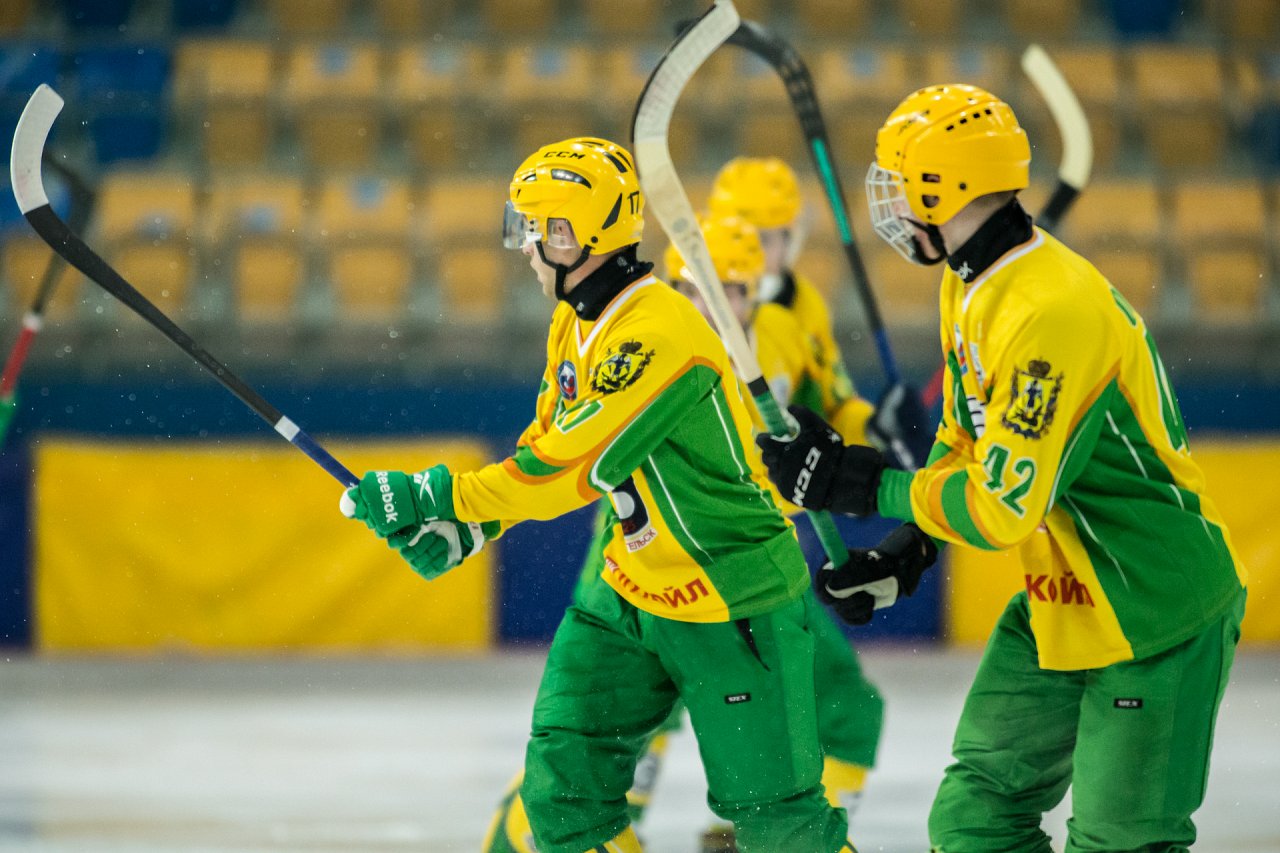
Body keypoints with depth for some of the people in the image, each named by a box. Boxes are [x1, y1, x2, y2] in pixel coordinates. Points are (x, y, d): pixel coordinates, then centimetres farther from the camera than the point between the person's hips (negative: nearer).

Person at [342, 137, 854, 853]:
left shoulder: (656, 334, -27)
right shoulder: (576, 324, 5)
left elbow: (564, 471, -28)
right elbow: (544, 446, 13)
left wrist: (433, 495, -22)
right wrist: (464, 528, -2)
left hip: (734, 604, -9)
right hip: (634, 590, 9)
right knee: (564, 767, 1)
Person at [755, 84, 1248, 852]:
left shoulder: (1053, 311, -28)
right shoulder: (970, 289, 5)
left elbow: (1003, 506, -28)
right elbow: (968, 437, 17)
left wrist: (862, 486, -18)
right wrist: (904, 556, 4)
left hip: (1155, 617, -10)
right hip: (1056, 608, 10)